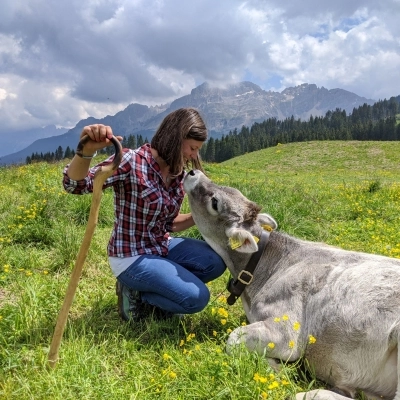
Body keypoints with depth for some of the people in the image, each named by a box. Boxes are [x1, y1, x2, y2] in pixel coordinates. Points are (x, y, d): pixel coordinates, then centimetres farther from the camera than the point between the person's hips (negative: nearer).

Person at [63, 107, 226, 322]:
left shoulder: (177, 173, 1)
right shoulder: (131, 161, -22)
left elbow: (169, 224, 9)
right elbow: (74, 184, -30)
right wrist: (86, 150, -49)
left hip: (162, 246, 8)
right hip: (131, 257, -8)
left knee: (216, 262, -1)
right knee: (196, 297, -17)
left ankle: (156, 286, 9)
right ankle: (136, 294, 4)